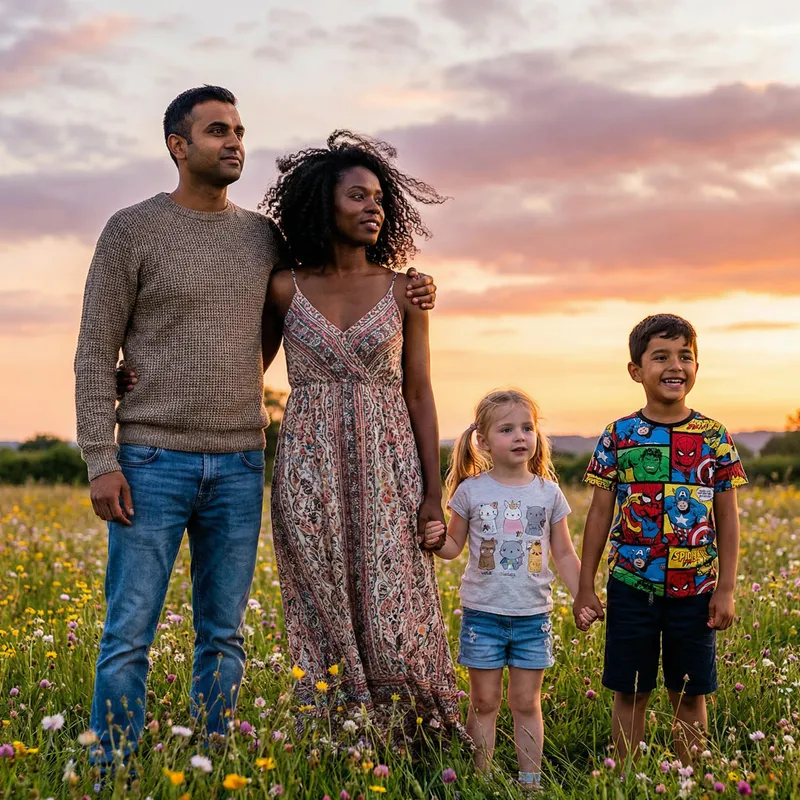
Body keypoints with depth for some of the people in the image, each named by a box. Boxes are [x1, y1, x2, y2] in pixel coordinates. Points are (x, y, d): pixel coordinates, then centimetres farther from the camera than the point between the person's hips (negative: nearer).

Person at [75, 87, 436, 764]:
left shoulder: (264, 238, 10)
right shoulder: (133, 229, -2)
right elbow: (96, 351, -3)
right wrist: (101, 461, -11)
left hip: (239, 465, 4)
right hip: (153, 460, -4)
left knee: (224, 636, 9)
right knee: (129, 637, -2)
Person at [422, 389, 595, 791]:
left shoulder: (548, 493, 2)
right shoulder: (470, 490, -2)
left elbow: (564, 555, 8)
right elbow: (455, 546, 5)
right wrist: (436, 542, -16)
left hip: (533, 616, 1)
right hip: (483, 614, -1)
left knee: (526, 704, 8)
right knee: (484, 702, 6)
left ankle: (530, 784, 18)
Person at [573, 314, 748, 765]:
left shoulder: (714, 437, -1)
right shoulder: (619, 436, -3)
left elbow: (728, 519, 4)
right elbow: (600, 515, 2)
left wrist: (726, 589, 0)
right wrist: (585, 587, 2)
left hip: (695, 589, 1)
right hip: (632, 586, 0)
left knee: (691, 695, 10)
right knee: (631, 694, 8)